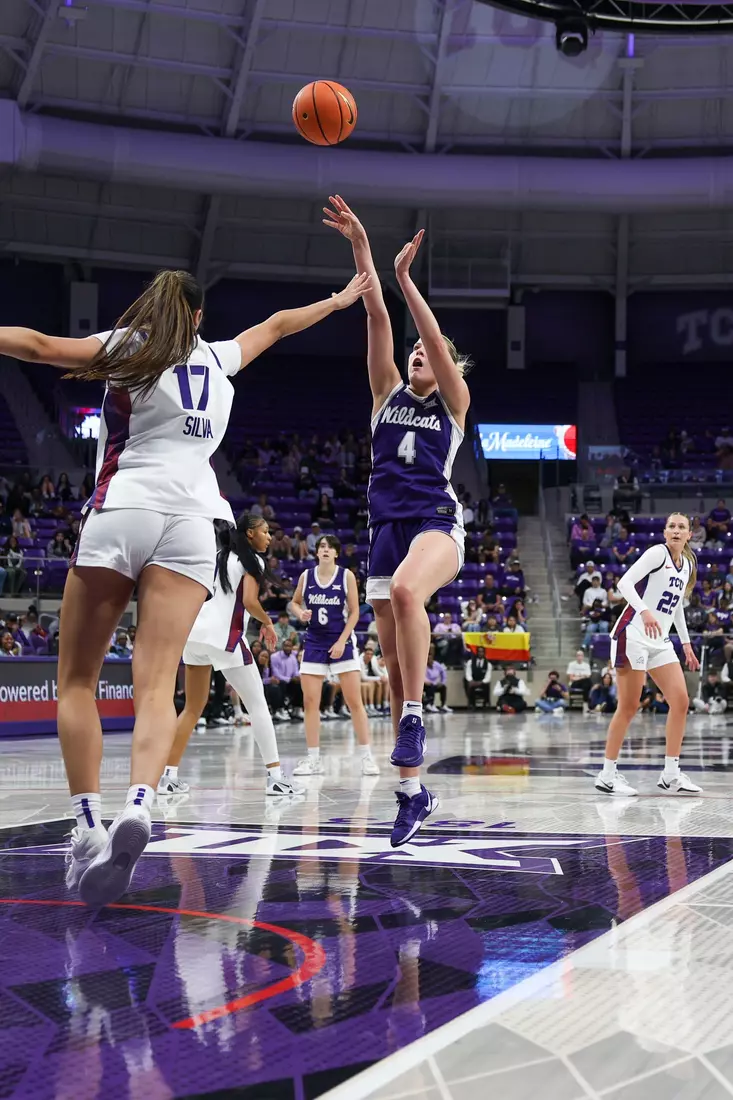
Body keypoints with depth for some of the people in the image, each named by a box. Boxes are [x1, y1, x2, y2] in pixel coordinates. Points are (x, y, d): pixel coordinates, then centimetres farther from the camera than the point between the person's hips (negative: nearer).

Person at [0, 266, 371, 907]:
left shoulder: (127, 346, 11)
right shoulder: (219, 359, 21)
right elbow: (275, 326, 39)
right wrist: (340, 301, 54)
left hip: (123, 510, -2)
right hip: (193, 518, 2)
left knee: (77, 680, 5)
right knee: (156, 684, -9)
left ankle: (87, 825, -9)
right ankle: (140, 804, -34)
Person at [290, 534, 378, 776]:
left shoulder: (346, 576, -4)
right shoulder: (306, 576, 2)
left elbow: (354, 612, -3)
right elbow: (295, 602, 15)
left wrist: (342, 641, -12)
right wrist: (301, 614, -8)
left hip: (342, 643, -3)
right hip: (314, 643, 3)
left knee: (354, 702, -5)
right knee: (310, 702, 0)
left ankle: (366, 756, 1)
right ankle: (313, 759, 7)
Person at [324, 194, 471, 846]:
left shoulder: (454, 402, 8)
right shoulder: (388, 392, 17)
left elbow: (435, 334, -8)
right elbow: (377, 317, 7)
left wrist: (405, 274, -14)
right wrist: (360, 248, -2)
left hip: (437, 524, -5)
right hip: (386, 529, 5)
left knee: (406, 589, -39)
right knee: (394, 662, 1)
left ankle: (413, 719, -29)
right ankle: (413, 791, 7)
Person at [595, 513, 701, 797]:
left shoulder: (688, 565, 15)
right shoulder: (657, 553, -8)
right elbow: (625, 582, -19)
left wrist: (686, 643, 22)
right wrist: (644, 611, -34)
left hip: (660, 641, 8)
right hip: (633, 635, -8)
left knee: (681, 701, 0)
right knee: (628, 707, -6)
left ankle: (671, 775, 6)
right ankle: (607, 775, 3)